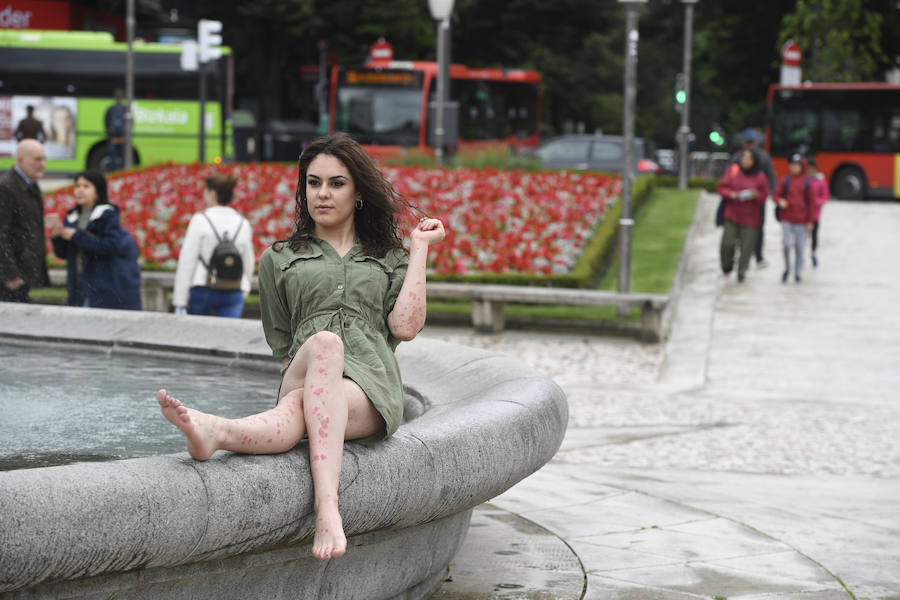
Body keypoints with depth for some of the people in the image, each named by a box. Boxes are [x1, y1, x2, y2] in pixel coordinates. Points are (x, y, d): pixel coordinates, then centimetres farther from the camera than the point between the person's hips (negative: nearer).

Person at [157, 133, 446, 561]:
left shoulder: (389, 259, 26)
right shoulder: (280, 259, 26)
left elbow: (406, 327, 7)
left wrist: (420, 248, 12)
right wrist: (321, 352, 6)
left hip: (370, 387, 1)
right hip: (302, 377, -1)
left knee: (298, 410, -35)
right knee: (325, 343, -40)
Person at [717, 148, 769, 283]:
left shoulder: (760, 176, 0)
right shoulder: (732, 170, 2)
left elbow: (764, 196, 5)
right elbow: (722, 188, 5)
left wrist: (756, 195, -16)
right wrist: (731, 194, -14)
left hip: (750, 217, 0)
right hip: (732, 215, 0)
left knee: (746, 246, -6)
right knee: (727, 243, -8)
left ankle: (742, 272, 8)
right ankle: (727, 267, 18)